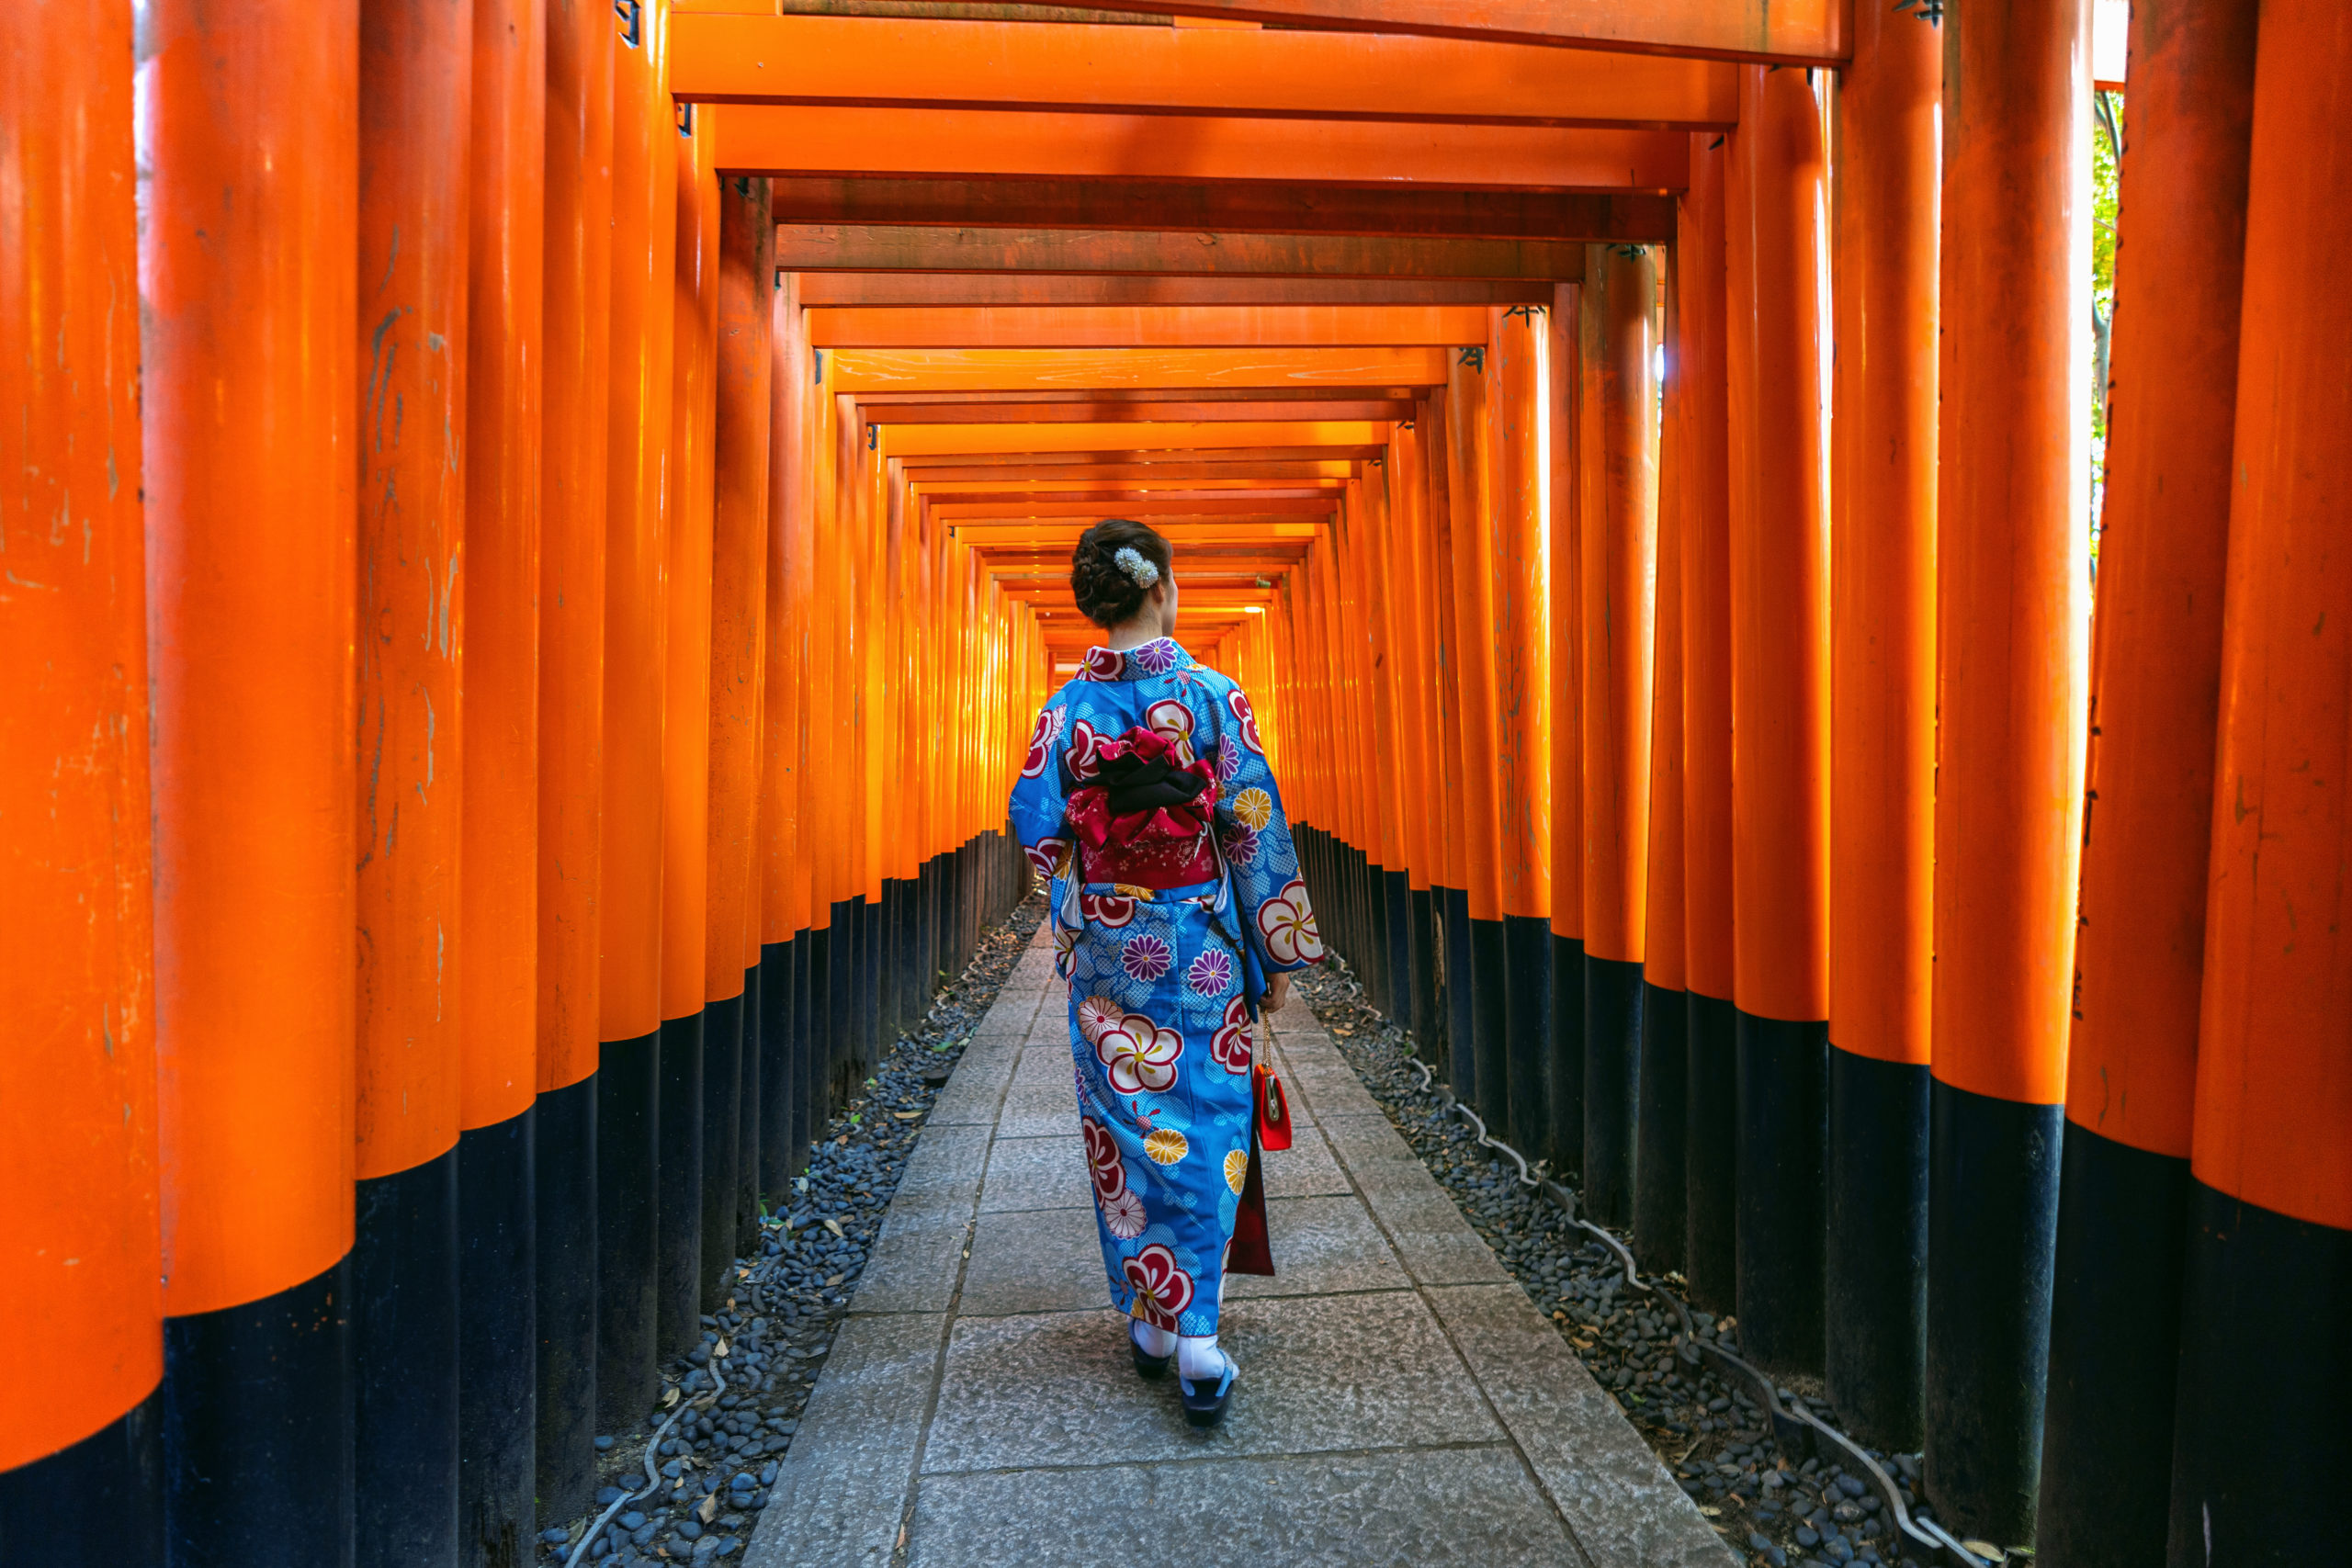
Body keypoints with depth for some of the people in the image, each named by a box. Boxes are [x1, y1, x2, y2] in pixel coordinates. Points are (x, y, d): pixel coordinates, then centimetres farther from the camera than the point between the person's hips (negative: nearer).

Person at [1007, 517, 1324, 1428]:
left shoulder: (1068, 707, -4)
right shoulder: (1212, 695, -9)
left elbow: (1034, 826, -3)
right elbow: (1258, 829, -8)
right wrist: (1280, 952, 0)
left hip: (1106, 951, 2)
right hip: (1200, 951, -1)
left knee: (1124, 1125, 14)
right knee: (1205, 1127, 7)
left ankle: (1147, 1318, 25)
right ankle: (1198, 1337, 4)